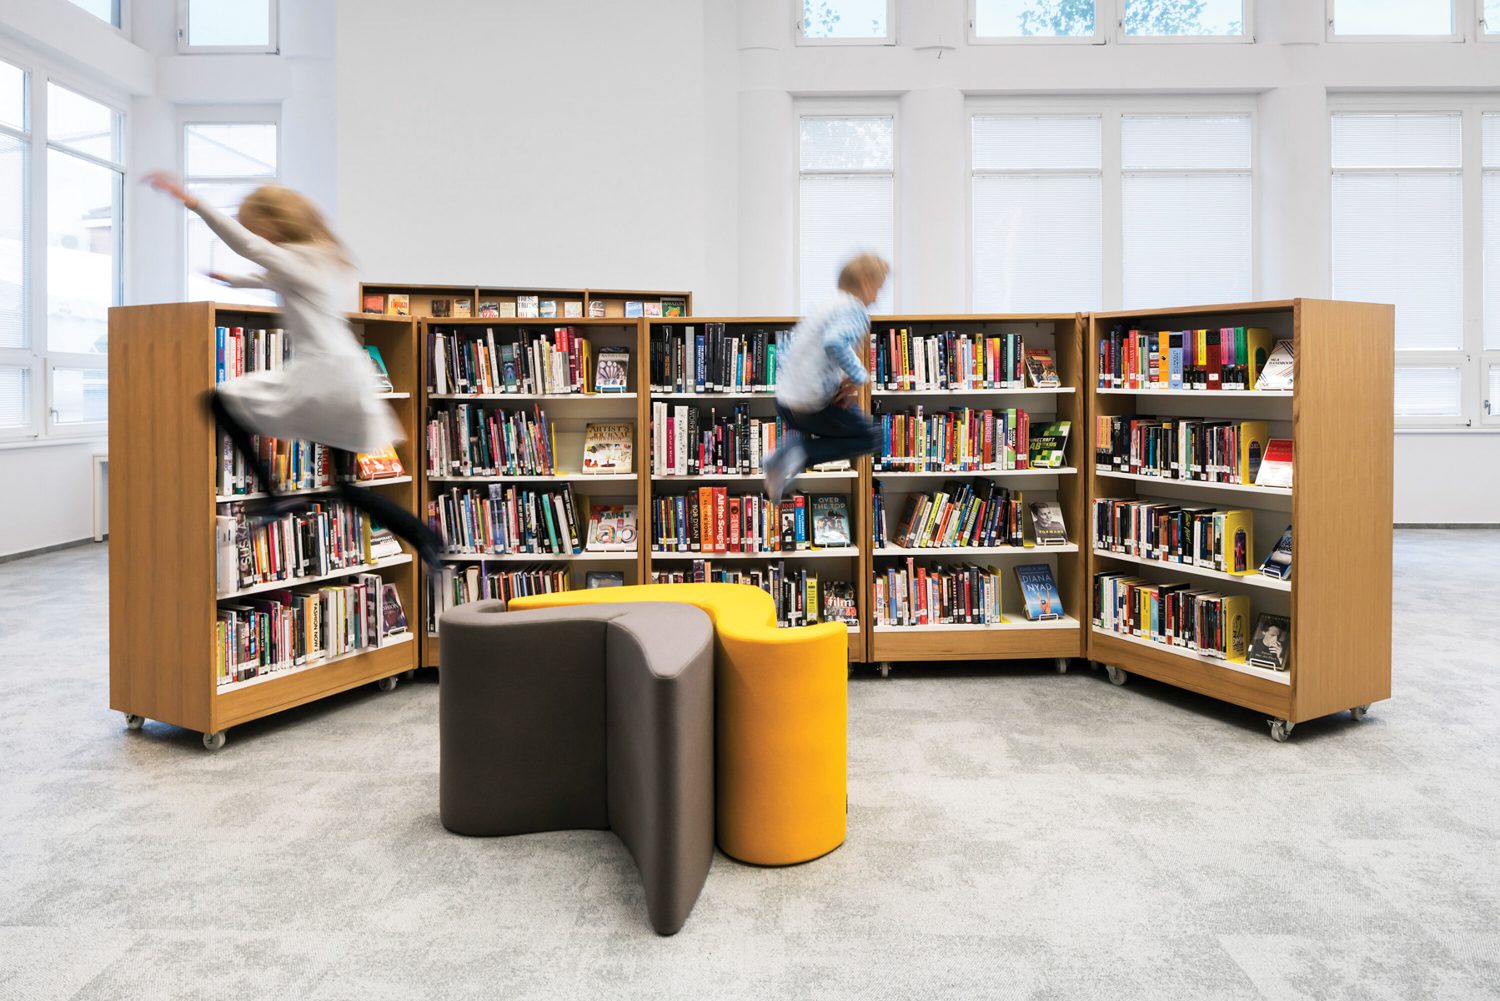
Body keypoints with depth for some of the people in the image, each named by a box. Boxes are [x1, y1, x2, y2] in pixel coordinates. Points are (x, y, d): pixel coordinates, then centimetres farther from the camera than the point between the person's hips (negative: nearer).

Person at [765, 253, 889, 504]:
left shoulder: (824, 307, 15)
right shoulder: (855, 310, -10)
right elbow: (835, 342, -32)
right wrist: (859, 377, -19)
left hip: (784, 401, 8)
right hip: (814, 406, -8)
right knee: (872, 437, 12)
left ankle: (783, 455, 7)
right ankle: (803, 454, -9)